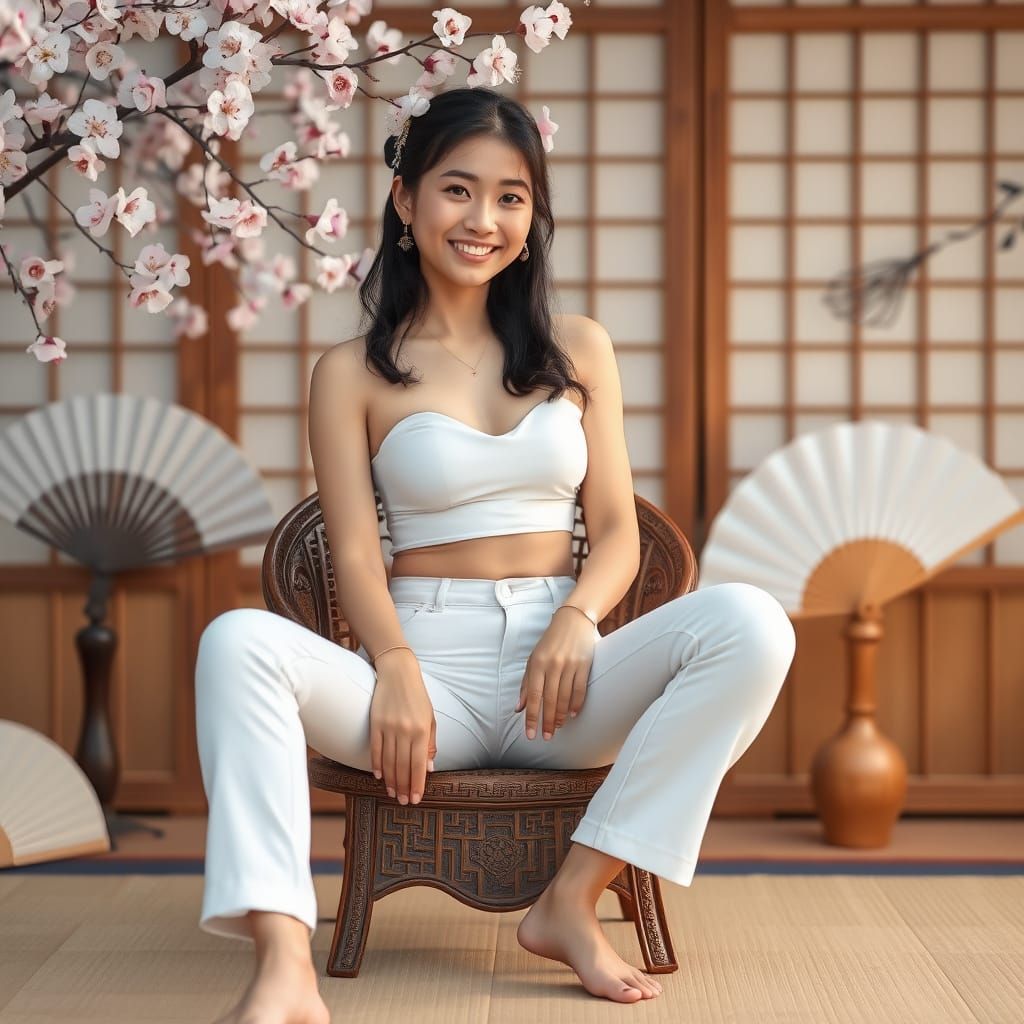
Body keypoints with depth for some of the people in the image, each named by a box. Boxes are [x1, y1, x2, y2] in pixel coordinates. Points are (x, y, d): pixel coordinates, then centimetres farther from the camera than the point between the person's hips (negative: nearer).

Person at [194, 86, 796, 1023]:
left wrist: (577, 620, -13)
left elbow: (617, 529, 10)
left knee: (750, 623, -26)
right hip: (426, 659, -2)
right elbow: (356, 553, 0)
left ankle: (572, 902, -21)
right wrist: (395, 666, -21)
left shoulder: (578, 350, 15)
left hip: (555, 668, 2)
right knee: (238, 641, -31)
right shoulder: (352, 374, 8)